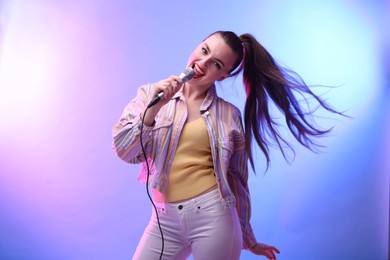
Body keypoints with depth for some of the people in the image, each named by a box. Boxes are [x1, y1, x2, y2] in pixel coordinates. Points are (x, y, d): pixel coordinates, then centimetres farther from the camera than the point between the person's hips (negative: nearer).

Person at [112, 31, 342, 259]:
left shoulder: (229, 115, -1)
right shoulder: (150, 94, 2)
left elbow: (237, 180, 6)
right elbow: (123, 151, -5)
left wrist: (248, 239, 13)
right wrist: (152, 109, -18)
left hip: (214, 216, -1)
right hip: (165, 220, 2)